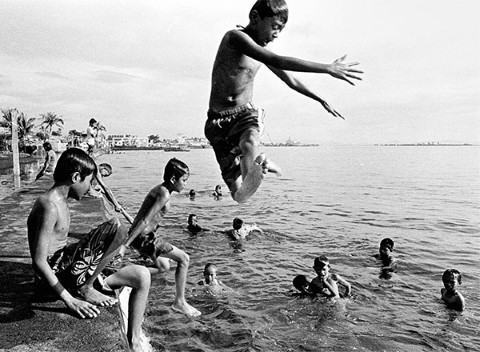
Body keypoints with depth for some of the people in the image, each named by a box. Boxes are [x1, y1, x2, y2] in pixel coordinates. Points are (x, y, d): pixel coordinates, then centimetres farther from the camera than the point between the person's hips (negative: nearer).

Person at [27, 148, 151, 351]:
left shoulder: (59, 201, 10)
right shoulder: (50, 206, -24)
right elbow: (39, 261, -27)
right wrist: (70, 300, -27)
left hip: (65, 265, 10)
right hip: (55, 272, -10)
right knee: (116, 228, -25)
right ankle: (85, 288, -11)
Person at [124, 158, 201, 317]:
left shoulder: (160, 189, 10)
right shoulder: (164, 195, -20)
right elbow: (145, 221, -25)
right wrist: (125, 244, -26)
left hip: (145, 235, 10)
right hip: (143, 237, -10)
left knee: (164, 267, 24)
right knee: (184, 258, -7)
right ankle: (179, 302, 2)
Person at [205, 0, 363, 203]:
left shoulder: (262, 50, 10)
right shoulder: (235, 37, -14)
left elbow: (290, 80, 22)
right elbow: (278, 61, -28)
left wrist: (320, 100, 29)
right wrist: (327, 68, -29)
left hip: (246, 114, 4)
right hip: (218, 120, -4)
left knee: (249, 145, -36)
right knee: (238, 193, -7)